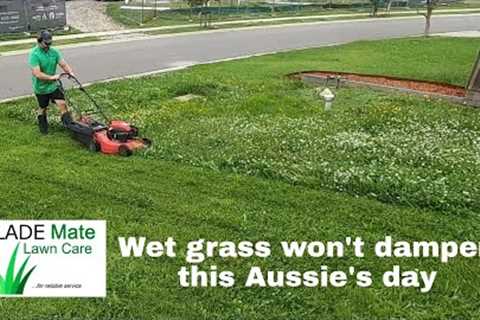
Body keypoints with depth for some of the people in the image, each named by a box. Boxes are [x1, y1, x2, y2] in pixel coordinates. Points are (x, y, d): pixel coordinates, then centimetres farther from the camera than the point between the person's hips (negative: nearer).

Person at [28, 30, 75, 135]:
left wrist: (70, 72, -24)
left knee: (62, 103, -11)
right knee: (43, 108, 14)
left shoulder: (54, 51, -5)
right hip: (41, 87, -3)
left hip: (53, 85, 3)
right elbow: (37, 74, -28)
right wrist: (52, 77, -30)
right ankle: (43, 127, 38)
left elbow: (63, 64, -6)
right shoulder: (34, 54, -22)